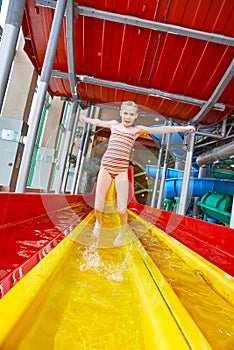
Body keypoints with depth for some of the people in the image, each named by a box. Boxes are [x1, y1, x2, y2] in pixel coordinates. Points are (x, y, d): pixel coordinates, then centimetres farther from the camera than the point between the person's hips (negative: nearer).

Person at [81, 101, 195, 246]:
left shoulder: (137, 129, 6)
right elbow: (99, 122, 32)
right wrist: (87, 119, 50)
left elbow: (160, 129, -2)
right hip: (106, 167, 2)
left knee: (122, 209, -7)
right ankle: (99, 222, 35)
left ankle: (123, 230, 26)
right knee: (98, 207, 0)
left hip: (122, 171, -2)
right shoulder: (114, 124, 13)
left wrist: (182, 128, -11)